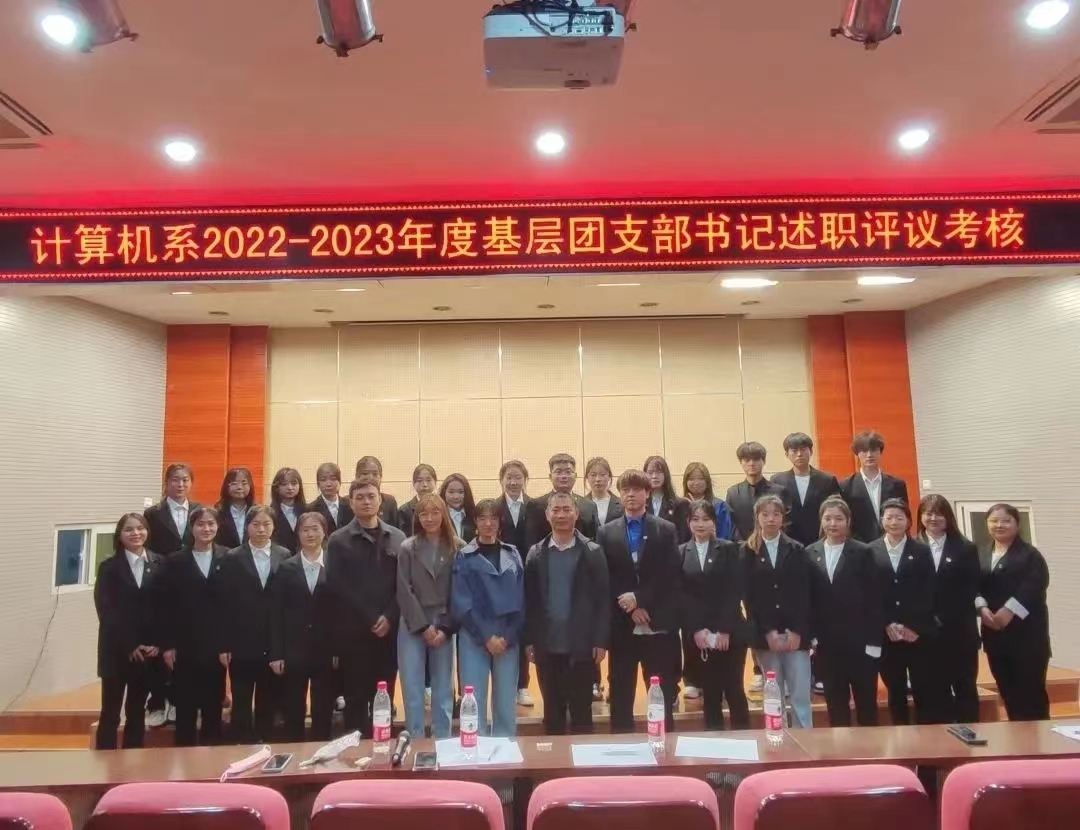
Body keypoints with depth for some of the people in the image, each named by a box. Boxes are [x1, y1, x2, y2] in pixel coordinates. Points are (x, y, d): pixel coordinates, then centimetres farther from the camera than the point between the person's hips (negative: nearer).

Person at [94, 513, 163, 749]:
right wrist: (129, 646, -12)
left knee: (137, 711, 11)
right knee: (110, 712, 2)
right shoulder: (109, 567, -1)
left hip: (149, 650, 2)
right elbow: (106, 611, -7)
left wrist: (159, 643, -8)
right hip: (116, 650, -2)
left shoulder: (159, 564, 3)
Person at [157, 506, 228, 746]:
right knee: (185, 709, 5)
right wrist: (166, 645, -5)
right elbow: (165, 606, 1)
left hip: (216, 646, 0)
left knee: (213, 708, 8)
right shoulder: (174, 562, 3)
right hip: (184, 647, 0)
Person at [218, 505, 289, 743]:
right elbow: (224, 605, -2)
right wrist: (223, 645, -5)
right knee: (241, 703, 8)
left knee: (268, 703, 11)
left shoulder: (285, 556, 2)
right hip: (242, 644, -1)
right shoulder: (232, 558, 0)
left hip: (275, 644, 1)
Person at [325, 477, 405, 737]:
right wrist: (370, 619, -11)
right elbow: (337, 587, -7)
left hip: (389, 630, 2)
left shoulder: (397, 538, 7)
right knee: (356, 698, 5)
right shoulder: (339, 540, 0)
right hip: (353, 631, -2)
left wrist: (389, 617, -10)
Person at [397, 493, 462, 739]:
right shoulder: (407, 548, 1)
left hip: (444, 627, 0)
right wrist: (424, 626, -9)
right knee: (412, 689, 3)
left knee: (443, 690, 7)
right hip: (412, 626, 0)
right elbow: (404, 592, -3)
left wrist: (445, 628, -8)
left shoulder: (458, 548, -2)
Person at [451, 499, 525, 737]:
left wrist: (508, 637, -7)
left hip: (508, 639, 2)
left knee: (506, 703, 6)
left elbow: (520, 601, 4)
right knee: (474, 703, -1)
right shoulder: (464, 557, 1)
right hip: (474, 638, -2)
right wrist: (486, 637, -10)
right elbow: (461, 603, -5)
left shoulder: (513, 555, 7)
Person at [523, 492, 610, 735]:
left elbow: (602, 598, -3)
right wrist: (528, 640, 0)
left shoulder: (593, 552, 0)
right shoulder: (536, 553, 6)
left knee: (582, 711, 7)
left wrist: (601, 641, -8)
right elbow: (529, 600, 5)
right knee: (552, 711, 11)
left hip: (581, 645, -2)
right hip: (547, 645, 2)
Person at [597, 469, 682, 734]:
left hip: (658, 625, -1)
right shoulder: (606, 532, 7)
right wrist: (629, 607, -11)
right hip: (621, 626, 1)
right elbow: (603, 579, 0)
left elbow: (670, 576, -4)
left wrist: (639, 597, -14)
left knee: (663, 696, 4)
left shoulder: (666, 530, 4)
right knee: (620, 697, 7)